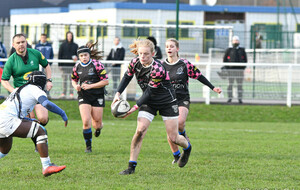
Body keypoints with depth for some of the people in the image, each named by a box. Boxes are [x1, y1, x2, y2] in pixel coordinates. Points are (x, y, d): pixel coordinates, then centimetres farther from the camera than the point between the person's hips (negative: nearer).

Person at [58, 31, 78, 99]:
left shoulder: (75, 45, 8)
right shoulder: (63, 45, 6)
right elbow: (60, 55, 6)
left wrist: (76, 58, -14)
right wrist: (60, 64, -1)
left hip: (72, 65, 0)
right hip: (64, 64, 0)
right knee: (64, 78, 0)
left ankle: (71, 93, 2)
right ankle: (63, 93, 2)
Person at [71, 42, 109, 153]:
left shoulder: (97, 64, -11)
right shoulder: (77, 66, 2)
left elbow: (105, 81, -11)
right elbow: (74, 79, 20)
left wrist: (90, 86, -17)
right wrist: (75, 86, -4)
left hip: (97, 97, -2)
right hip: (83, 97, 2)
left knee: (97, 124, 2)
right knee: (86, 122, -15)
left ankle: (98, 127, 43)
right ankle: (88, 146, 1)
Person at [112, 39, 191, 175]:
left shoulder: (158, 69, -30)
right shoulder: (135, 63, -12)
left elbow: (150, 92, -25)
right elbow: (127, 77, 7)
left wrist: (136, 107, -28)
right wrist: (118, 93, -6)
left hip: (167, 101, -4)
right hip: (149, 102, 4)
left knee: (173, 138, -1)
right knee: (140, 131, -15)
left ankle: (187, 148, 36)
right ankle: (131, 166, -11)